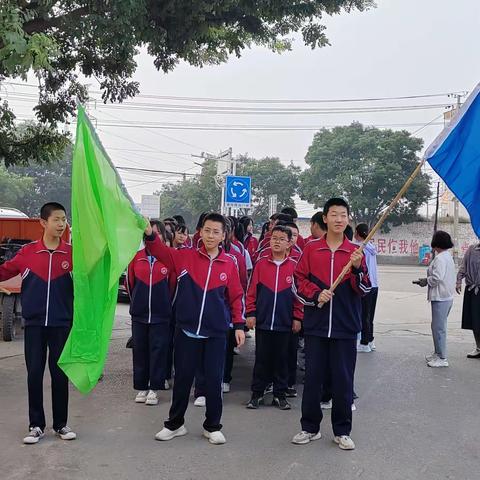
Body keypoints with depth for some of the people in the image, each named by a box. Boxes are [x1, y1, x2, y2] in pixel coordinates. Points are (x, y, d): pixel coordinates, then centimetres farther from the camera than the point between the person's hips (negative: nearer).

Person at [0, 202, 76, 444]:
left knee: (60, 374, 7)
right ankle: (36, 425, 19)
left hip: (61, 324, 0)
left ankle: (61, 424, 21)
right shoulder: (27, 252, 0)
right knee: (34, 374, 5)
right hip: (34, 323, 0)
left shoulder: (73, 252, -2)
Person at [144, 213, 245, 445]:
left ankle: (213, 426, 24)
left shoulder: (229, 264, -1)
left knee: (214, 380, 7)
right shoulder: (185, 256, -2)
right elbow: (161, 252, -12)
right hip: (187, 330, 0)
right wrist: (149, 234, -31)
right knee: (182, 378, 11)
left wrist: (239, 325, 0)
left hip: (216, 333, 0)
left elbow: (236, 296, 4)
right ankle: (175, 424, 28)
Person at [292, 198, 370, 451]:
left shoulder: (355, 252, 3)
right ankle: (310, 427, 22)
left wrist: (357, 268, -18)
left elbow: (364, 289, -1)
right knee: (313, 377, 8)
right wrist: (316, 295, -12)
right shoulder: (311, 249, 3)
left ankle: (342, 431, 19)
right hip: (315, 325, 0)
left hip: (345, 327, 0)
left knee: (343, 380, 6)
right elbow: (299, 281, 4)